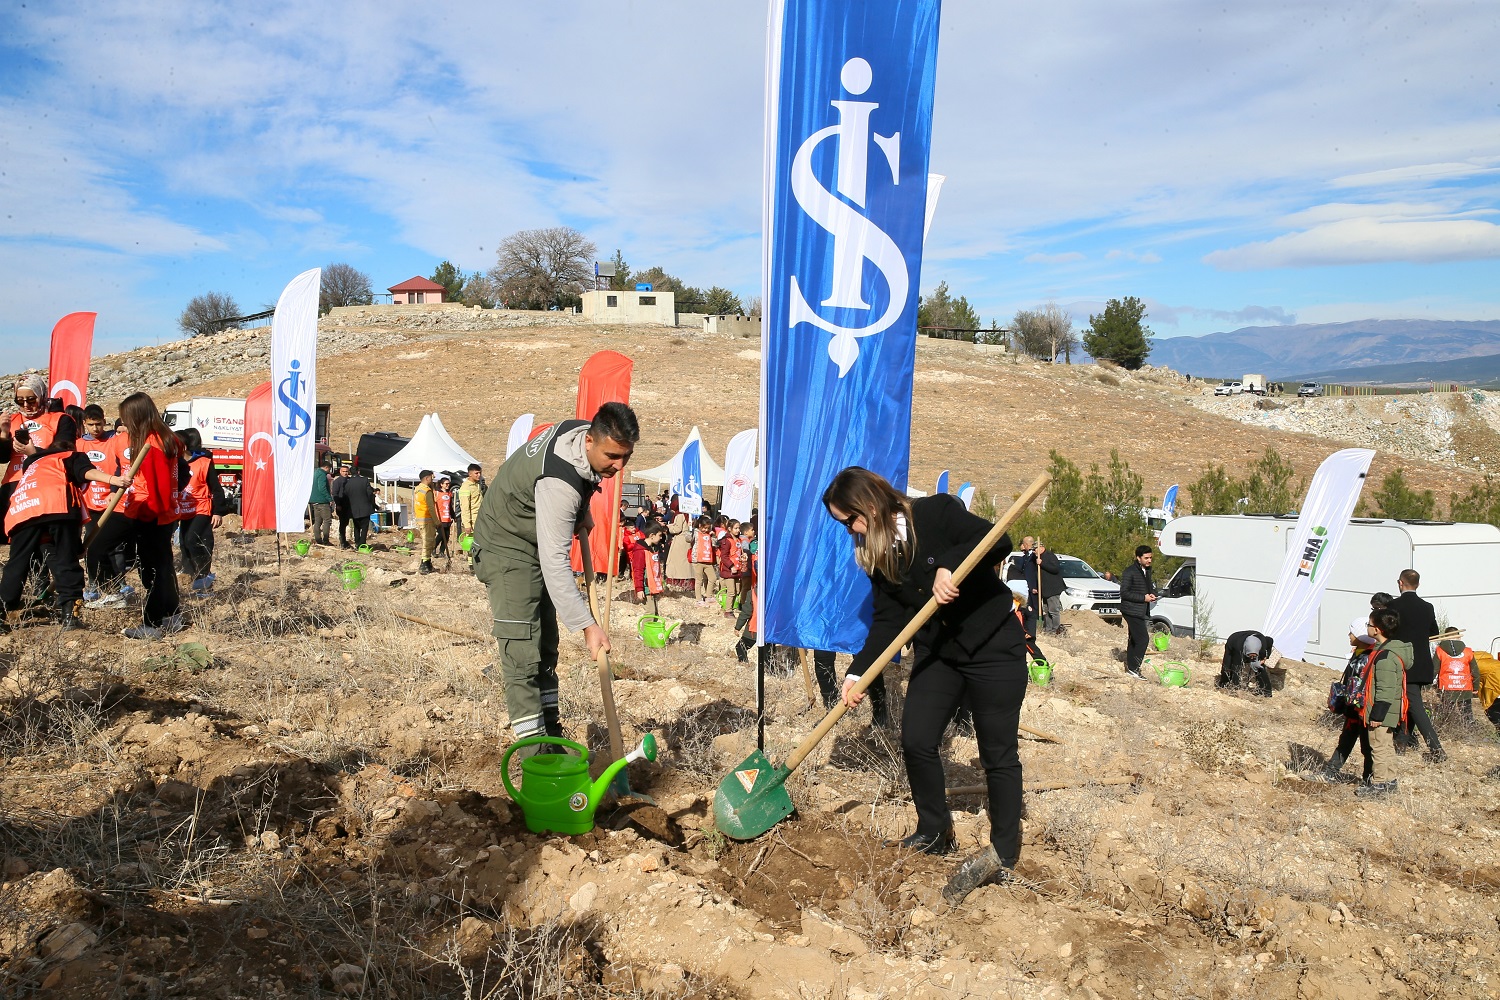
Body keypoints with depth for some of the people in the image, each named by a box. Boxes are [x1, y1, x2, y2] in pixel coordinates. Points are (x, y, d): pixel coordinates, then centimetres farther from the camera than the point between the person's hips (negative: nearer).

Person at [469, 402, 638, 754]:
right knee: (522, 656, -15)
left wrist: (582, 514, 4)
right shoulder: (559, 481, -37)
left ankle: (551, 738, 21)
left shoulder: (586, 433, -10)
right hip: (507, 544, -10)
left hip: (540, 541, 10)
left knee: (546, 648, 12)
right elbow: (555, 563, -36)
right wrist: (587, 625, -36)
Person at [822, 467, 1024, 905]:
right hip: (937, 653, 6)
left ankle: (1004, 853, 15)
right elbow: (887, 621, -3)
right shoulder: (875, 554, 0)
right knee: (916, 740, 0)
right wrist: (857, 672, -13)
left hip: (994, 648, -6)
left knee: (998, 753, 1)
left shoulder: (938, 513, -17)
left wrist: (950, 566, -38)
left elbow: (999, 542, -25)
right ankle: (935, 832, 22)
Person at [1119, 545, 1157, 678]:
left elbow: (1150, 586, 27)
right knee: (1143, 638, -15)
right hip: (1132, 611, -9)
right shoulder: (1130, 572, -14)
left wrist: (1152, 594, 3)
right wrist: (1143, 598, -18)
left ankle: (1129, 668, 22)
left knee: (1134, 639, 14)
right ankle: (1134, 668, -10)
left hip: (1141, 611, 9)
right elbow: (1124, 593, -16)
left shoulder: (1147, 570, 13)